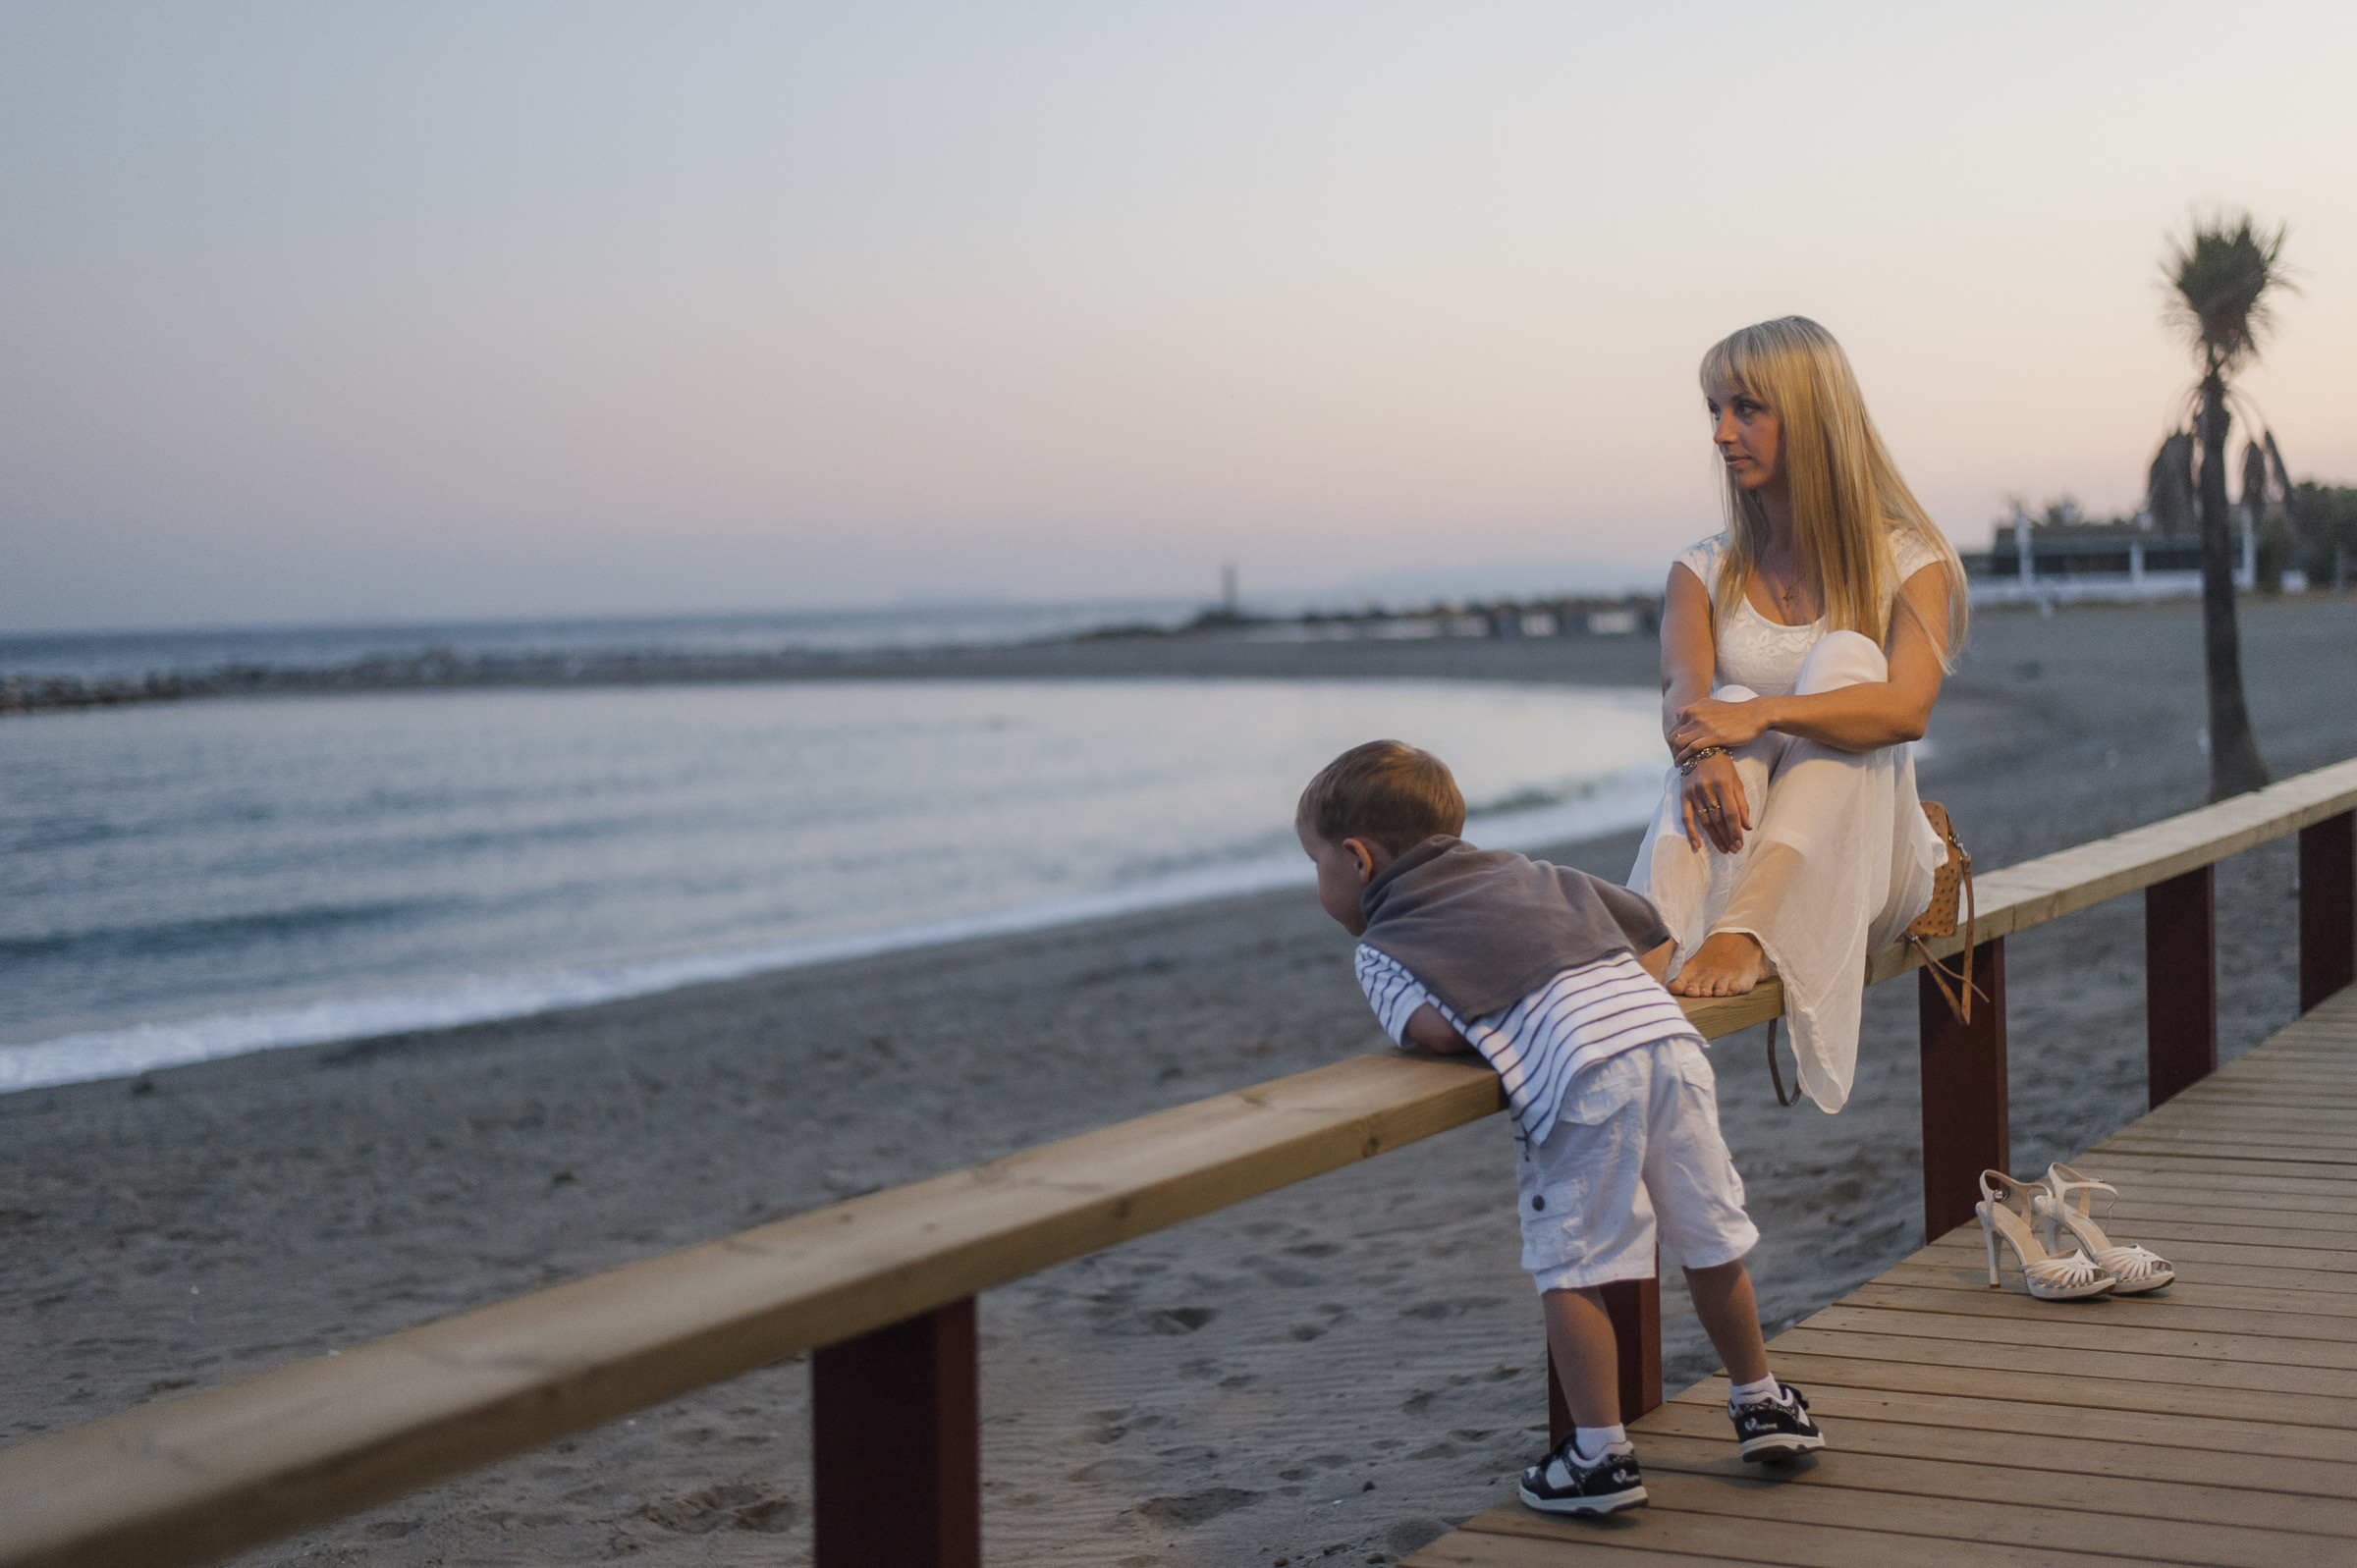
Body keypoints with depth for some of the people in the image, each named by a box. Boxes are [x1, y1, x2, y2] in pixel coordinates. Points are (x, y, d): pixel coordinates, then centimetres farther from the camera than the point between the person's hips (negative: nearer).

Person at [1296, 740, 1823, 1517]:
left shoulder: (1381, 944, 13)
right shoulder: (1528, 873, 31)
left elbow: (1435, 1029, -7)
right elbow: (1655, 931, 33)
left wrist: (1484, 1027, 14)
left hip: (1582, 1079, -7)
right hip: (1670, 1038, 7)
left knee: (1571, 1268, 4)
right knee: (1711, 1241, 20)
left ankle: (1601, 1456, 5)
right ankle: (1762, 1403, 35)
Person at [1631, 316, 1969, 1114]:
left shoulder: (1907, 561, 0)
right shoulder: (1706, 571, 9)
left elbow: (1908, 708, -19)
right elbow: (1684, 693, -11)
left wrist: (1762, 716, -35)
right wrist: (1703, 754, -36)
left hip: (1861, 860, -2)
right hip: (1737, 855, 2)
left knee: (1845, 657, -25)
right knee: (1724, 721, -28)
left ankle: (1746, 935, -44)